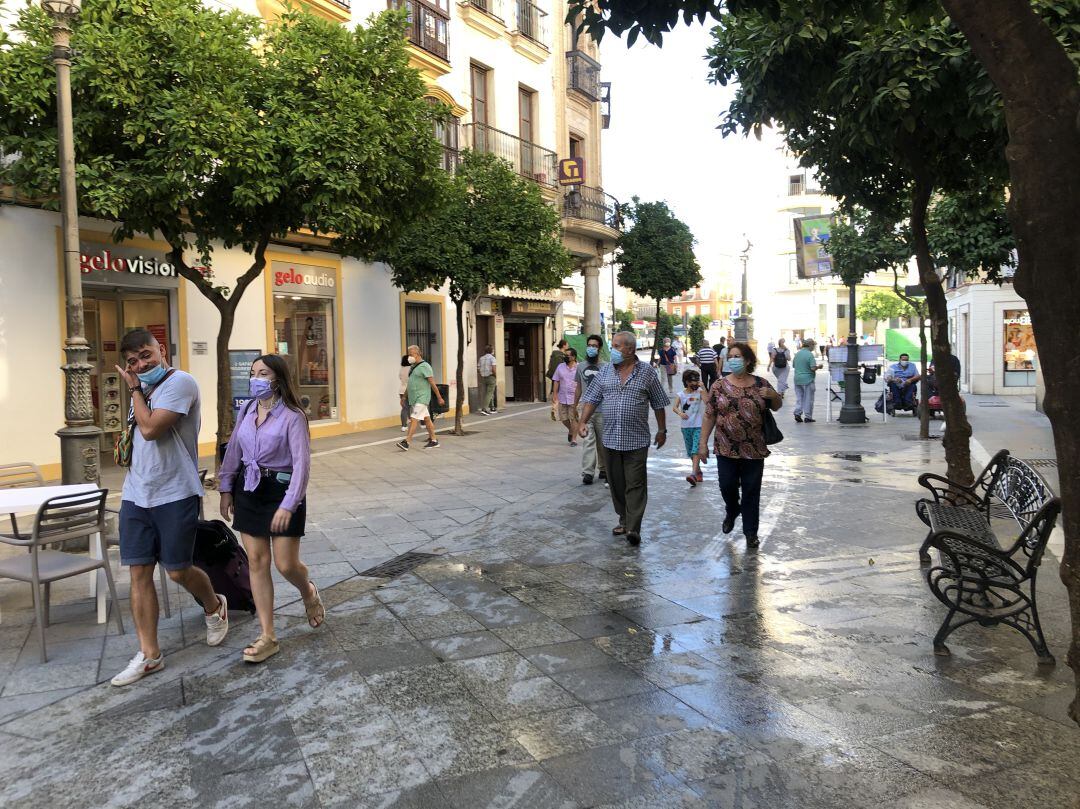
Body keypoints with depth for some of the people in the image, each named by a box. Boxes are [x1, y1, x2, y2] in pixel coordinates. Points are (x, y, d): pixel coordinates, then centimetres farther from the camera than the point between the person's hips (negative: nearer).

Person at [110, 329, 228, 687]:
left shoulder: (180, 382, -12)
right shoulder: (144, 390, 13)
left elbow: (150, 429, -20)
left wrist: (135, 390, -9)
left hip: (175, 495, -7)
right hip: (136, 495, 7)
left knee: (178, 570, 2)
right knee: (139, 572, 4)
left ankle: (214, 606, 34)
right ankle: (149, 654, 13)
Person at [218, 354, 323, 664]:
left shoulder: (292, 416, -14)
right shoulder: (247, 410, 5)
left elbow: (302, 463, -18)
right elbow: (233, 450, 14)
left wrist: (288, 505, -24)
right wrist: (226, 489, 12)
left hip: (280, 490, -5)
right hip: (248, 489, 6)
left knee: (286, 565, -3)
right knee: (256, 562, 5)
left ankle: (308, 593, 34)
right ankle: (267, 637, 13)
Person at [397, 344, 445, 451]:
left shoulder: (424, 366, -12)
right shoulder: (413, 367, 15)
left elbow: (432, 383, -13)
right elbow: (411, 384, 21)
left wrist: (439, 398, -13)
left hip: (421, 398, -9)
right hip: (414, 398, 9)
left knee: (414, 419, -13)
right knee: (427, 419, 12)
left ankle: (406, 442, -17)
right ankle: (434, 441, 17)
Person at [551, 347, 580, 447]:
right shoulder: (560, 367, 5)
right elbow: (556, 382, 7)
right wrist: (554, 395, 0)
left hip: (574, 398, -3)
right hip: (562, 398, 4)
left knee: (574, 419, -2)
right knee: (563, 418, 8)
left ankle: (573, 439, 8)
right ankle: (570, 430, 37)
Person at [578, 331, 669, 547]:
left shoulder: (646, 372, -2)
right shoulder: (605, 371, 6)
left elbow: (658, 404, 4)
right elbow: (592, 399, 8)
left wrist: (662, 430, 6)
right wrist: (583, 422, -3)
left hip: (636, 440, -4)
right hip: (610, 439, 4)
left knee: (635, 484, -5)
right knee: (616, 483, 12)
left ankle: (633, 529, -5)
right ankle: (624, 520, 26)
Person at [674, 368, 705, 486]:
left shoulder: (699, 392, -3)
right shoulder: (681, 394, 1)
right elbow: (674, 407, -8)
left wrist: (702, 387, -20)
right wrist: (680, 413, -28)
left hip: (698, 426, -3)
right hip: (686, 427, 3)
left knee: (696, 450, -17)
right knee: (690, 452, 13)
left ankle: (694, 473, -24)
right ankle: (698, 471, 31)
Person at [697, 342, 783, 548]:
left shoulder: (760, 384, 1)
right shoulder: (719, 386, -1)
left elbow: (777, 406, 13)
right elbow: (709, 416, 1)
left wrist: (774, 395, -10)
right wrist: (703, 443, -3)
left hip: (754, 450, 0)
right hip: (726, 449, 0)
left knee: (751, 491, 5)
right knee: (727, 486, 3)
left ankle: (750, 532, 19)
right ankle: (732, 512, 37)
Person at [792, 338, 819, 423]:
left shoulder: (797, 353, 7)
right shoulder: (810, 354, -14)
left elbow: (793, 365, 16)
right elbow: (813, 368, -19)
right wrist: (819, 366, 0)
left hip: (797, 379, 6)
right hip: (807, 380, -6)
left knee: (799, 397, 13)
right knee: (808, 398, 3)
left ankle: (797, 413, 2)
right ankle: (808, 417, 6)